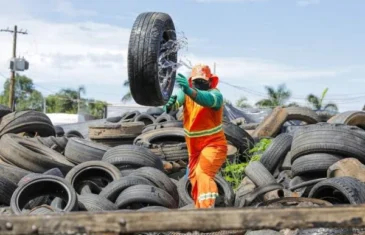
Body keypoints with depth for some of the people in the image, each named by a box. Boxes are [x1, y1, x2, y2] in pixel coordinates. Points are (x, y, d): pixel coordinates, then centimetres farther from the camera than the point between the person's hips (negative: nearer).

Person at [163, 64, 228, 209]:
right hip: (194, 148, 6)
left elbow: (207, 100, -41)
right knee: (195, 182, 16)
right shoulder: (185, 93, -5)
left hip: (213, 144, -6)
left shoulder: (215, 94, -16)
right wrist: (169, 104, -49)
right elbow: (173, 105, -23)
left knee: (203, 174, -29)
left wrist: (189, 90, -59)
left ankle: (207, 208, -36)